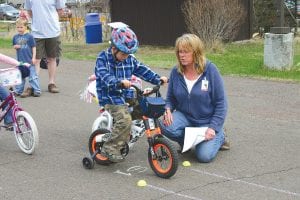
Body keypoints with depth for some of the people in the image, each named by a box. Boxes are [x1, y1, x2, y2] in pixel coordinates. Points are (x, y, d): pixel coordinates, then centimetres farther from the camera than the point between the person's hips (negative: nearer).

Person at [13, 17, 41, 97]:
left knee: (33, 76, -2)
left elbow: (33, 47, -3)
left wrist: (33, 57, -8)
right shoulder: (15, 37, 6)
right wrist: (15, 46, -7)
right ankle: (18, 91, 24)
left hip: (29, 60, -4)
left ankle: (37, 91, 4)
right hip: (20, 60, 4)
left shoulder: (29, 36, -6)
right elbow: (14, 46, 17)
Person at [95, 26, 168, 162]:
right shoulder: (103, 59, -10)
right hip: (110, 96, -7)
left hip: (127, 96, 7)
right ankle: (109, 149, -15)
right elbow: (106, 77, -25)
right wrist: (120, 82, -43)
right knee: (124, 119, -28)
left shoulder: (130, 59, 9)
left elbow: (142, 70, 9)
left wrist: (158, 79, -6)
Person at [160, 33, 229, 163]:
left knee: (204, 156, -18)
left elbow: (220, 103, -11)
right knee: (166, 127, -29)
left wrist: (213, 127, -17)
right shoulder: (176, 72, -6)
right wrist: (168, 110, -16)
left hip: (206, 121, -3)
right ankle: (186, 141, 5)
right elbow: (170, 98, 7)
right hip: (185, 117, 3)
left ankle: (219, 136, 16)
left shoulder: (210, 70, -15)